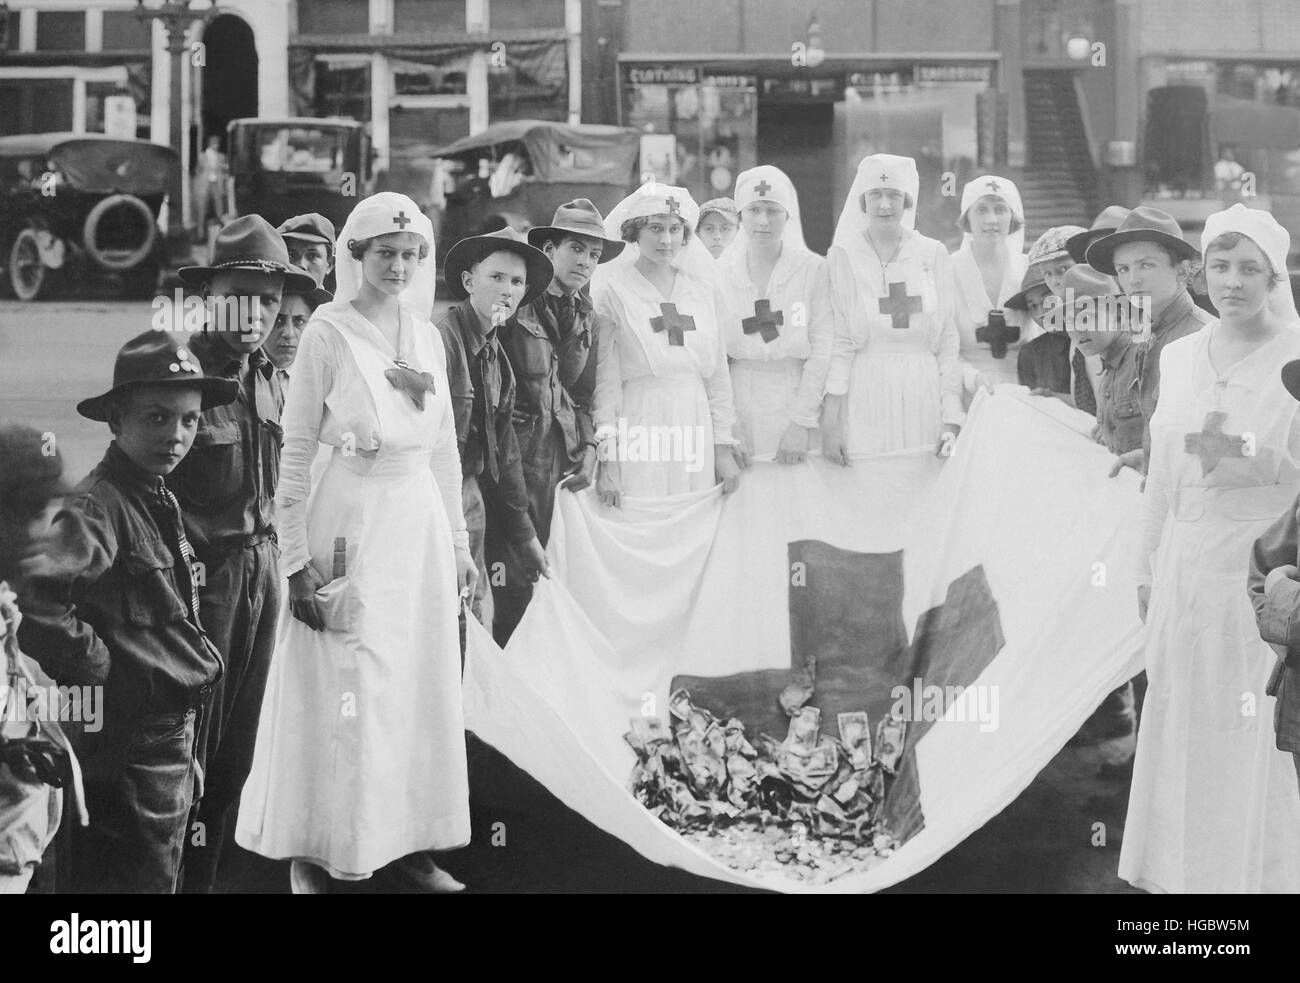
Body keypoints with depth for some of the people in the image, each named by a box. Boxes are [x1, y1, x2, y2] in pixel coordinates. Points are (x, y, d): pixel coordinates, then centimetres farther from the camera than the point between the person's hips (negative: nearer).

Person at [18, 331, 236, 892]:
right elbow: (35, 601, -33)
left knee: (161, 878, 17)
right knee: (141, 880, -3)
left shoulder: (158, 502, 12)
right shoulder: (98, 507, -19)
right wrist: (95, 667, -21)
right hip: (130, 744, -9)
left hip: (172, 736, 9)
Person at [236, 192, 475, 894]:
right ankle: (314, 855, 8)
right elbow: (296, 451, -7)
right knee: (340, 686, -3)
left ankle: (407, 843, 18)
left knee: (419, 685, 8)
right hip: (351, 520, -6)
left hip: (422, 522, 6)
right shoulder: (328, 334, -7)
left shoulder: (426, 336, 10)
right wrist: (298, 561, -10)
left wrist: (457, 539, 15)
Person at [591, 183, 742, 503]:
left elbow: (719, 372, 14)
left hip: (696, 429, 4)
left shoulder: (702, 287, 13)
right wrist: (607, 458, -10)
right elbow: (604, 376, -4)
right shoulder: (611, 288, 0)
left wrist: (723, 447, 8)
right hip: (637, 427, -4)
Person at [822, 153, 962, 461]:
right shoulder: (842, 256, 4)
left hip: (923, 397, 1)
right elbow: (838, 342, -1)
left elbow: (948, 341, 6)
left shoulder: (933, 254, 8)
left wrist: (952, 419, -3)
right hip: (864, 398, -1)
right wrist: (829, 421, -9)